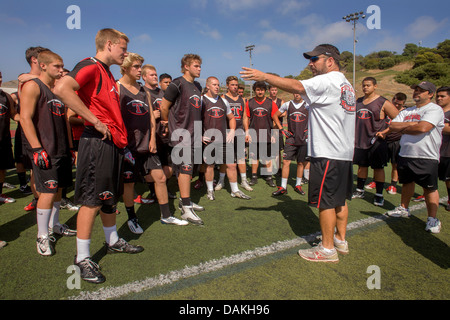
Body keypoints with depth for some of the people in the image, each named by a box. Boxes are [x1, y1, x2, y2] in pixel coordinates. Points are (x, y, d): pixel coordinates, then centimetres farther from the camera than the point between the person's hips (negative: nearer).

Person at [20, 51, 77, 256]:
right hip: (44, 151, -7)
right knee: (48, 192, -7)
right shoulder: (32, 86, -6)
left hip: (62, 150, 8)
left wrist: (70, 146, 18)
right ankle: (42, 236, 5)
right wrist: (38, 149, -19)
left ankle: (54, 225, 28)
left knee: (58, 189, 13)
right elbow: (25, 118, -13)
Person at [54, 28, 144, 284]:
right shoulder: (91, 66, -10)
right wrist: (96, 121, -25)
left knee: (110, 197, 19)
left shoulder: (107, 73, 20)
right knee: (92, 200, -2)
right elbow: (62, 89, -28)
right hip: (98, 142, -10)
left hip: (114, 142, 10)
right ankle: (82, 258, 11)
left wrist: (121, 136, 14)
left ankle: (113, 241, 35)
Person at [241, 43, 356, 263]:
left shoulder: (327, 81, -12)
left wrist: (264, 76, -20)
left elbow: (297, 86, -23)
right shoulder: (346, 85, 19)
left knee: (325, 201, -1)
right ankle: (341, 240, 29)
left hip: (327, 154, -10)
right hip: (344, 153, 10)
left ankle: (327, 249, 10)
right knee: (340, 199, 16)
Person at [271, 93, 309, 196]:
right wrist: (281, 129, 4)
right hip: (291, 138, 0)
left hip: (303, 138, 0)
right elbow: (275, 116, 12)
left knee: (301, 163, 8)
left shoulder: (308, 105, 2)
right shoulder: (287, 104, 4)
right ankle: (283, 187, 2)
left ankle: (298, 185, 23)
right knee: (286, 162, -6)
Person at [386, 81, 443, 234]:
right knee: (407, 182, 19)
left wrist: (402, 128, -5)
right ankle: (404, 209, 35)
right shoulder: (407, 111, 16)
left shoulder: (435, 109, -6)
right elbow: (392, 126, 5)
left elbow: (422, 128, -21)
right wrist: (411, 124, -9)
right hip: (405, 155, 7)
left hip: (427, 157, -6)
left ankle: (432, 219, 9)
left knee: (430, 188, -1)